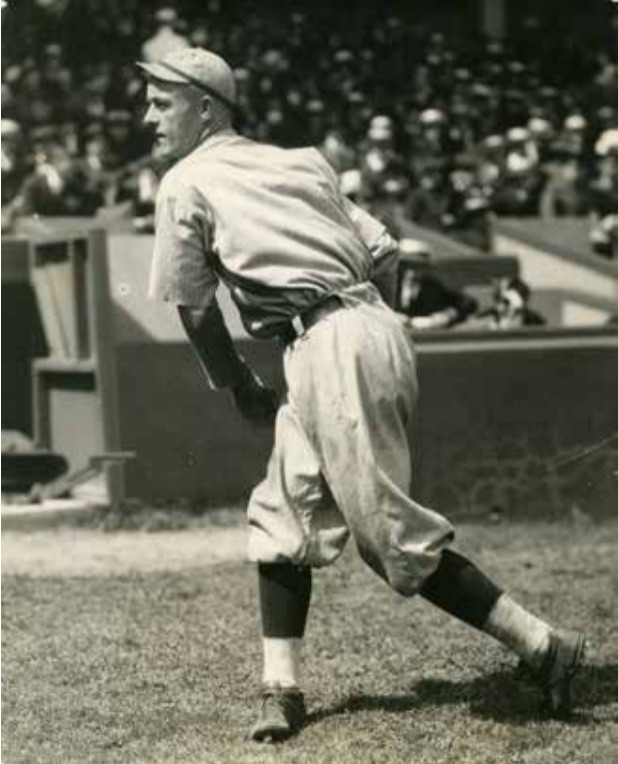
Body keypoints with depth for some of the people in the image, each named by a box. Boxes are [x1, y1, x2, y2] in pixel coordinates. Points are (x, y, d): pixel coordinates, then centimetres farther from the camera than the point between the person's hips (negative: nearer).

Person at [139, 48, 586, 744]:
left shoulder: (185, 183, 3)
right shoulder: (300, 160, 21)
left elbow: (196, 311, 4)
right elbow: (383, 252, 16)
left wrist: (241, 390, 16)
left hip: (327, 346, -8)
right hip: (379, 328, 8)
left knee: (393, 531, -5)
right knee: (283, 513, 16)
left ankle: (540, 643, -6)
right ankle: (281, 690, 16)